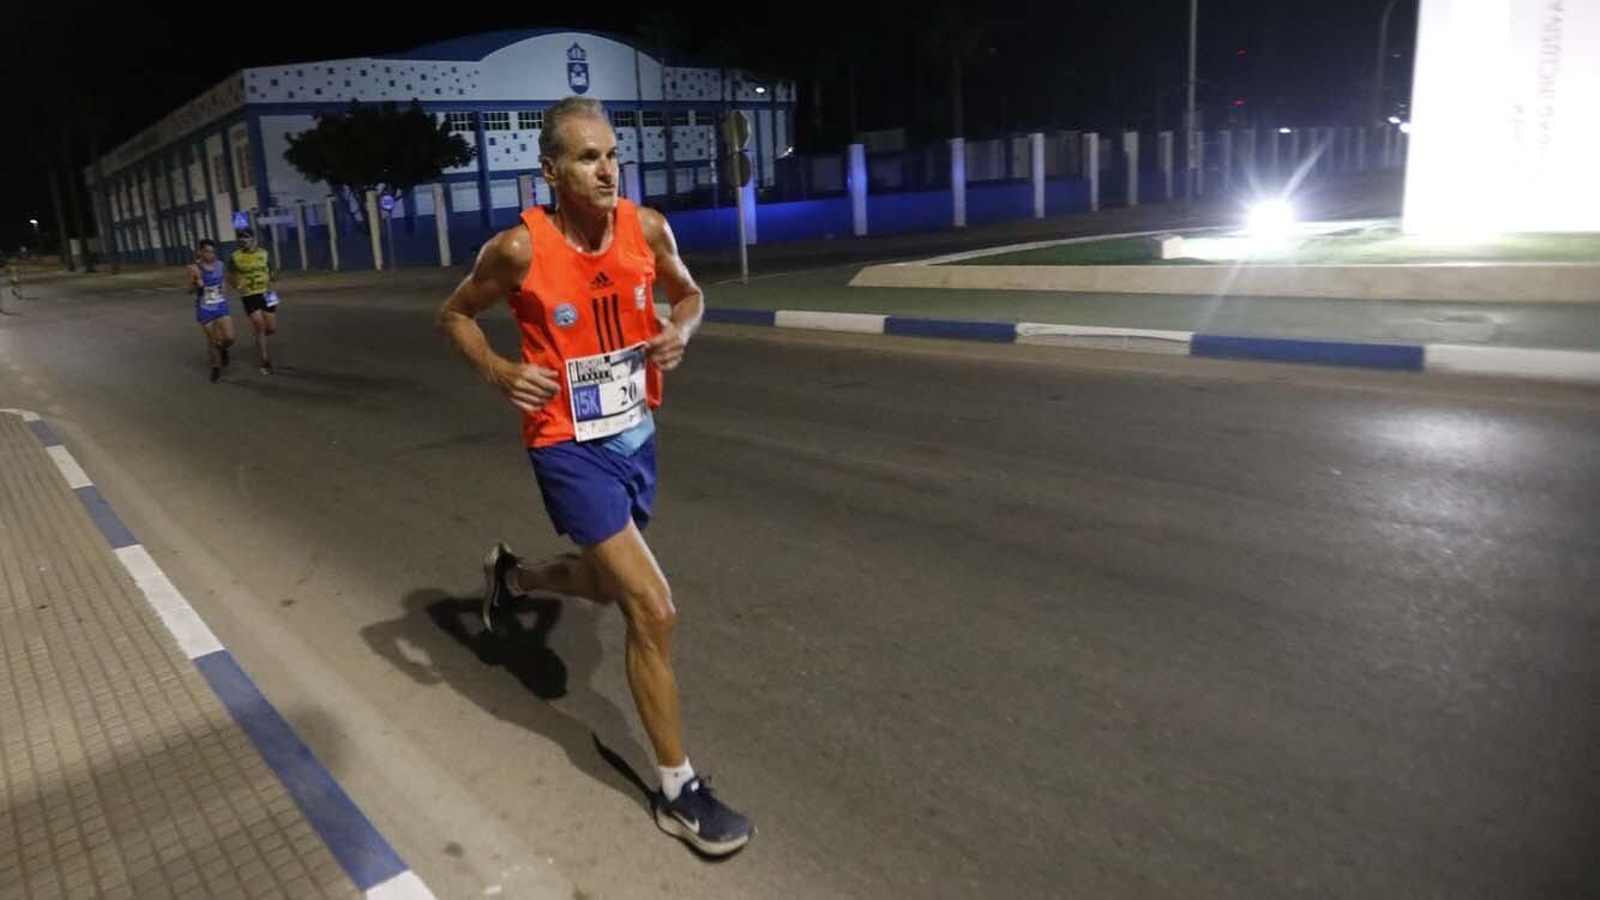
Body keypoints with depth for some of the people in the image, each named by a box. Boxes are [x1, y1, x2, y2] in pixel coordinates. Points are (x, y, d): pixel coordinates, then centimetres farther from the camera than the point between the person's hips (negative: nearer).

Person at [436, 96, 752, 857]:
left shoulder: (647, 228, -6)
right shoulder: (520, 249, -17)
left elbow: (688, 293, 12)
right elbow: (454, 314, 1)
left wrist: (681, 329, -11)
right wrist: (498, 371, -17)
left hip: (636, 436, 6)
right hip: (571, 449, -6)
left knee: (606, 585, 24)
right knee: (655, 611, -11)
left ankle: (509, 574, 57)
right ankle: (678, 791, 7)